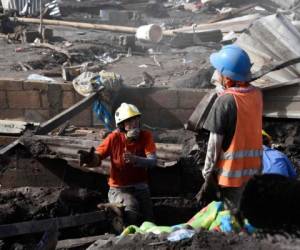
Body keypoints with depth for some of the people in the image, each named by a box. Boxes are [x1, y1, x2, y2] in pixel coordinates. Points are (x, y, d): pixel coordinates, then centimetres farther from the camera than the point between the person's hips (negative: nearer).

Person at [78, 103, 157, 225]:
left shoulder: (146, 136, -7)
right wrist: (90, 159, -38)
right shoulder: (114, 138, -9)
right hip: (119, 189, -3)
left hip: (140, 188, 3)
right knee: (131, 207, -32)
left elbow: (152, 161, -19)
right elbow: (97, 157, -13)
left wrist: (135, 159, -39)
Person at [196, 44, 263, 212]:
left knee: (228, 211, 7)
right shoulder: (257, 94, -1)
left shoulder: (225, 101, -21)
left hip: (231, 165, -6)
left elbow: (215, 142, -17)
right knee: (234, 204, 21)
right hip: (251, 162, 6)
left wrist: (208, 171, -8)